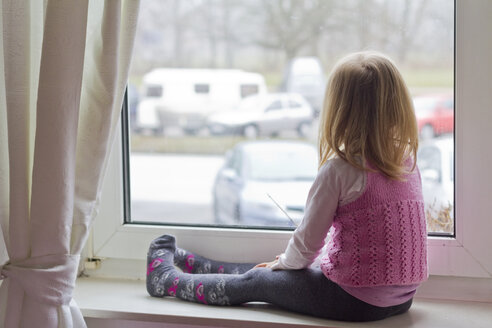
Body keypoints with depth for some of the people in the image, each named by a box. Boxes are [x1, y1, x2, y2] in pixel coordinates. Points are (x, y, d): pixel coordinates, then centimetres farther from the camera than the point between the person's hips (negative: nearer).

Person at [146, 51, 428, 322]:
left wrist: (283, 263, 14)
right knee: (268, 272, 23)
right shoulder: (409, 162, 4)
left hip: (357, 300, -7)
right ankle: (187, 262, 42)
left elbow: (308, 241, -10)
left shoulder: (339, 169, -19)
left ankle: (168, 281, 34)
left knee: (256, 282, 13)